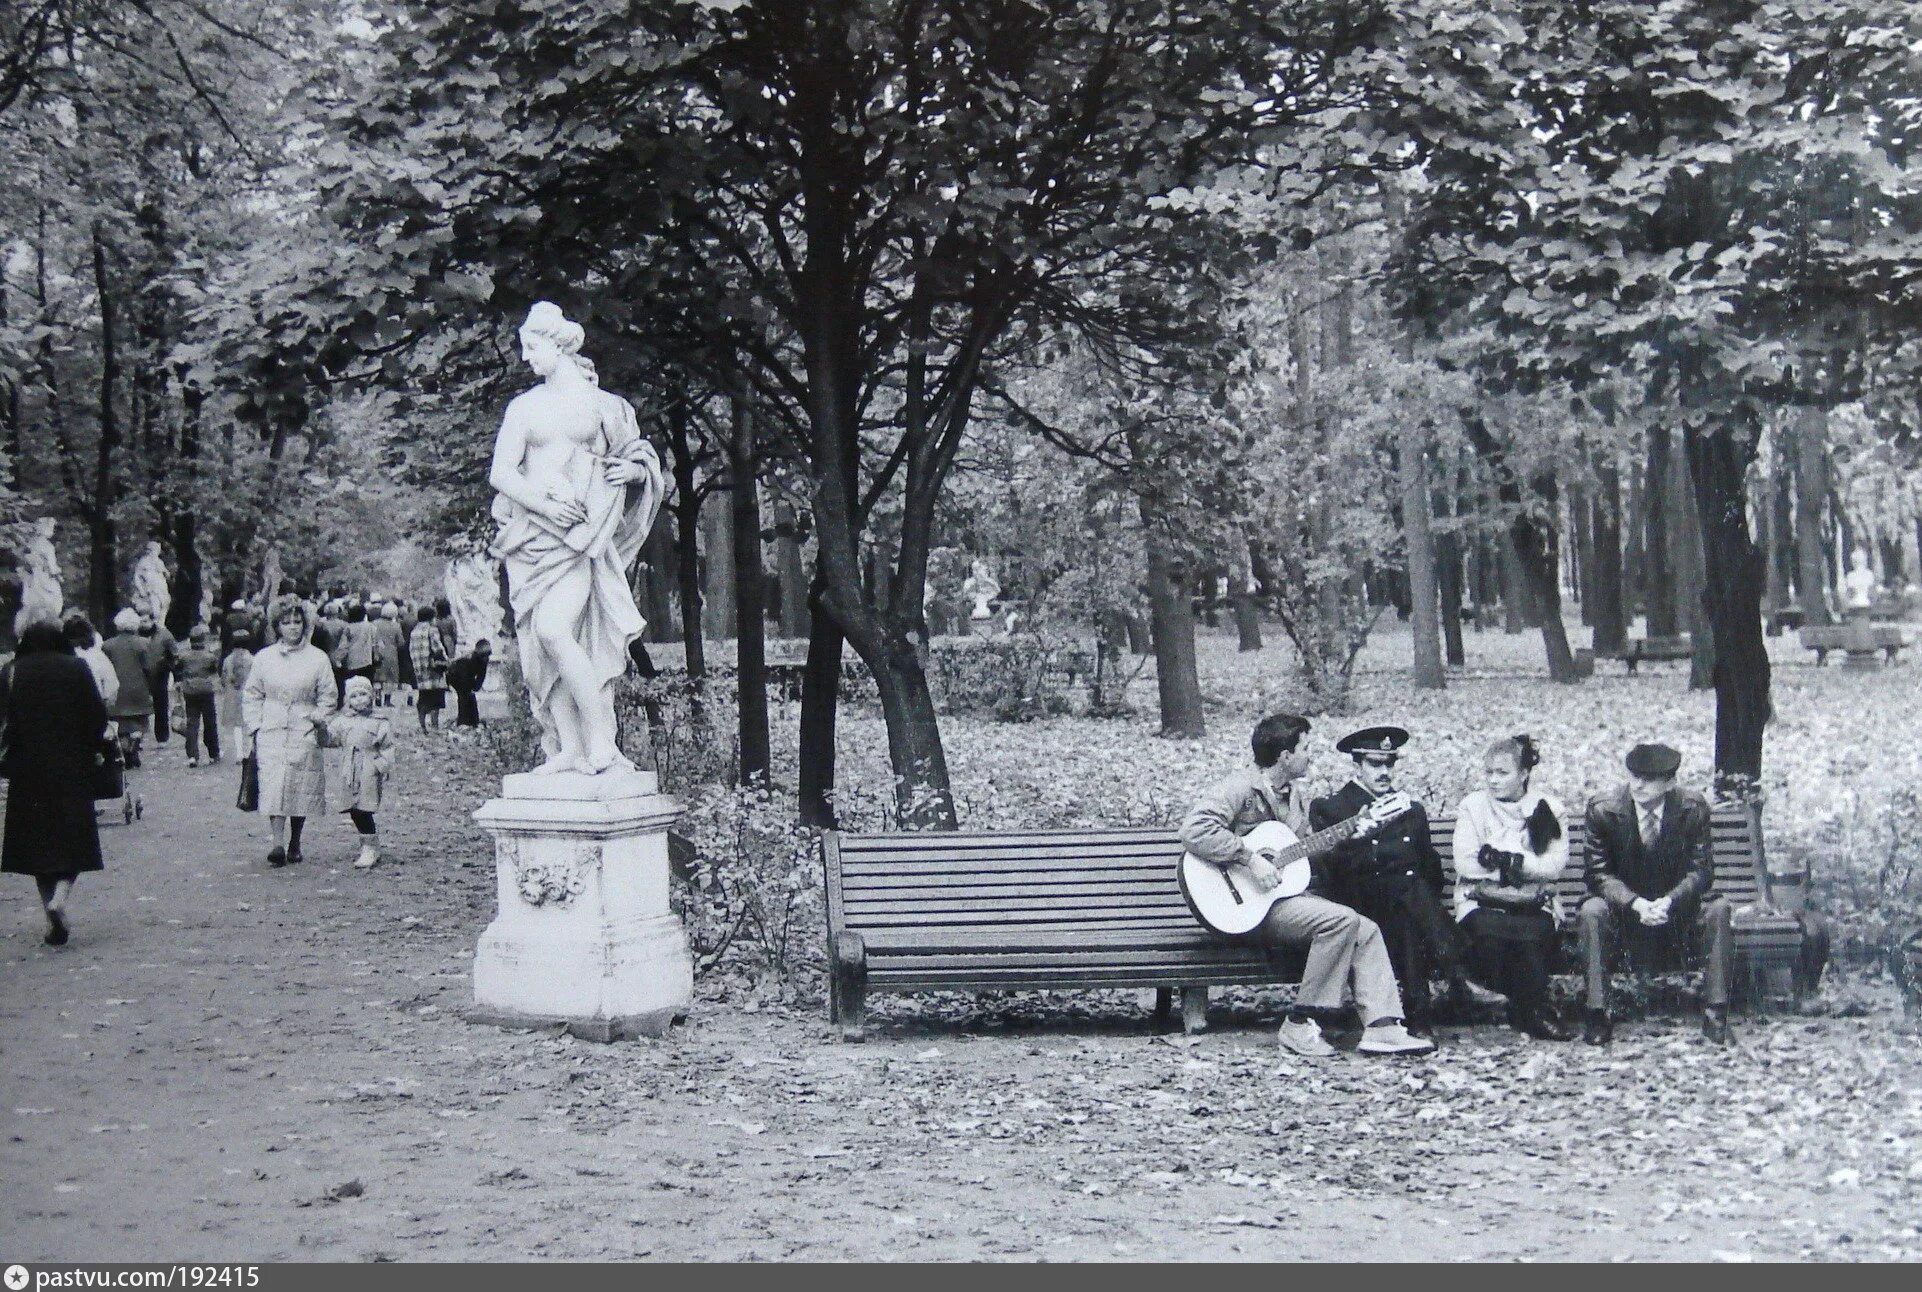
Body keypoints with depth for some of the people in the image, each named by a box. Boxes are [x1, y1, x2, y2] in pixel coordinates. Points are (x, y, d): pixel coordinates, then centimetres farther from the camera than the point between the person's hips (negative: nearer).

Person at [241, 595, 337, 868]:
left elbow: (327, 699, 8)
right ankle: (278, 843, -17)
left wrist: (316, 723, -3)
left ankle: (295, 844, 17)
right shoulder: (264, 658, 8)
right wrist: (255, 727, 3)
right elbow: (251, 695, 13)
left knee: (301, 790, 3)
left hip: (303, 735, 0)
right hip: (271, 734, 0)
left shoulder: (318, 659, 4)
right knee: (273, 787, -12)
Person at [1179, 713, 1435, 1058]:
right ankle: (1300, 1025, -21)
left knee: (1367, 931, -7)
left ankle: (1382, 1027, -12)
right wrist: (1250, 859, -27)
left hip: (1294, 896, 9)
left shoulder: (1295, 795, 16)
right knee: (1342, 919, -26)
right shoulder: (1240, 790, -13)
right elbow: (1193, 830, -27)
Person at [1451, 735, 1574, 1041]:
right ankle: (1537, 1012, -17)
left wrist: (1503, 859, -14)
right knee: (1490, 932, -33)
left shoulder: (1548, 809, 9)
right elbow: (1464, 864, -6)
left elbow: (1555, 865, -5)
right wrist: (1528, 863, -8)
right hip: (1482, 900, 0)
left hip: (1533, 902, 0)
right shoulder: (1472, 806, 7)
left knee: (1534, 932, -34)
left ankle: (1528, 1011, -15)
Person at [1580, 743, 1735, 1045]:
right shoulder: (1603, 810, -14)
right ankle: (1598, 1014, -26)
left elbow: (1701, 871, -9)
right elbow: (1598, 873, -12)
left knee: (1719, 908, -26)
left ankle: (1715, 1012, -20)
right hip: (1625, 906, -1)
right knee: (1592, 911, -31)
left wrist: (1669, 902, -28)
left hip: (1677, 905, 1)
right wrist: (1636, 904, -29)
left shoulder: (1693, 809, -11)